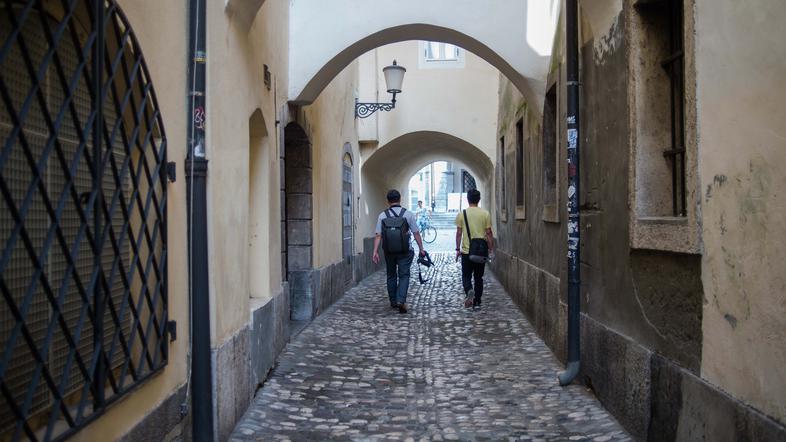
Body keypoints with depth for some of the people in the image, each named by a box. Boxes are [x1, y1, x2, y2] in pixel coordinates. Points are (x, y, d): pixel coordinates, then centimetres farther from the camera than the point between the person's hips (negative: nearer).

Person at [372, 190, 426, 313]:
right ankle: (401, 300, -15)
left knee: (391, 276, 16)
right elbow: (416, 233, -5)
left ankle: (393, 302, 23)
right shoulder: (408, 214, -5)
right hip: (405, 252, -2)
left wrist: (375, 252, -6)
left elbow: (378, 235, -6)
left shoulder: (382, 215, -2)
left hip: (389, 251, 2)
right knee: (404, 275, 3)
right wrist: (421, 249, 3)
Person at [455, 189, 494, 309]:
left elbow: (459, 233, -1)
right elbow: (489, 233, -1)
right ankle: (477, 302, 13)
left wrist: (457, 249, 7)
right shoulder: (485, 214, -3)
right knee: (478, 277, 11)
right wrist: (491, 248, 9)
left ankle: (469, 291, -21)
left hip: (466, 251, -1)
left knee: (466, 275, 8)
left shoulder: (461, 214, -3)